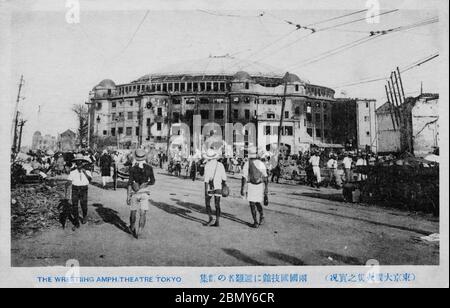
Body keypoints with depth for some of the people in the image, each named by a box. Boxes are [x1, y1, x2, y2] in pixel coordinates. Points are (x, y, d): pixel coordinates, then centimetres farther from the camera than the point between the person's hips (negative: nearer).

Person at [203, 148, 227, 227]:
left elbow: (206, 179, -14)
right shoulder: (220, 165, 3)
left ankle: (211, 218, -1)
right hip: (218, 187, 3)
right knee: (217, 204, 6)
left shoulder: (207, 165, -10)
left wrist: (206, 190, -14)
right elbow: (224, 178, 6)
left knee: (207, 203, 12)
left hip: (209, 187, -3)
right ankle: (217, 222, 4)